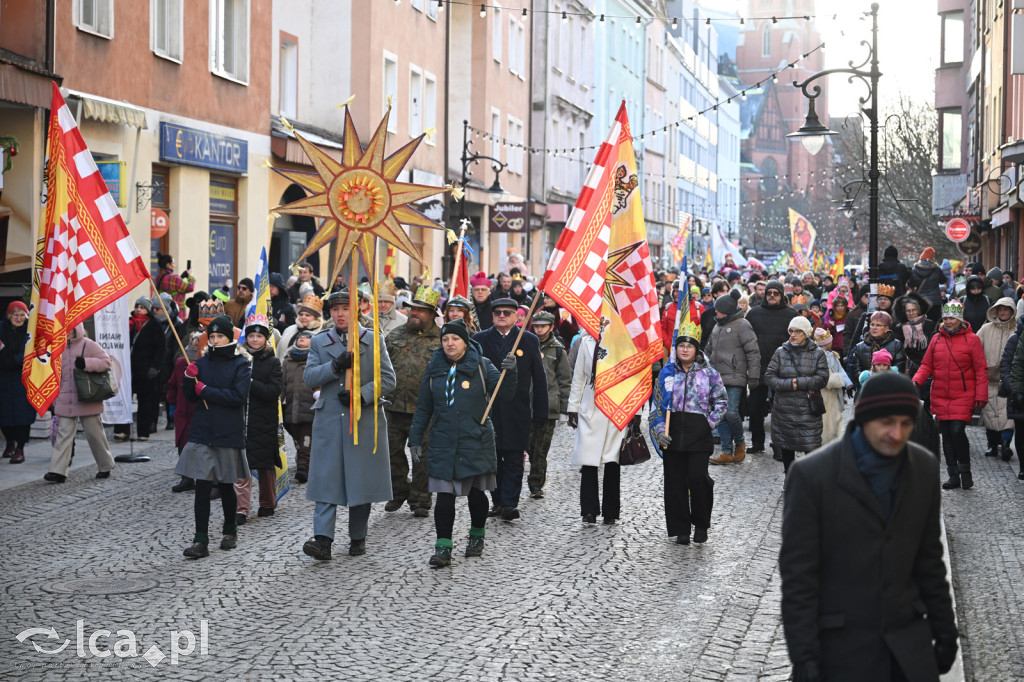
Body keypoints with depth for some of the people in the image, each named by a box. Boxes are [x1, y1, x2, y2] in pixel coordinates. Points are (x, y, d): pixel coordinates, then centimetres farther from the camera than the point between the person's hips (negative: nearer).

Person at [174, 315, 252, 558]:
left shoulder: (240, 365, -2)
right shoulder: (202, 363, 9)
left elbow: (238, 396, -14)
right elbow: (190, 396, 10)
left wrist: (206, 391, -13)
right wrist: (189, 379, -9)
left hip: (228, 434, -2)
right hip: (201, 433, 2)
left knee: (226, 485, 10)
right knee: (202, 486, -6)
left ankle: (230, 531, 32)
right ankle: (200, 540, -8)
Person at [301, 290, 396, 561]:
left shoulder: (373, 340, 6)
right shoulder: (319, 342, 12)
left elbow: (388, 379, 1)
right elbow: (308, 377, 1)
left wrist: (361, 394, -13)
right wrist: (335, 366, -16)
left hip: (365, 419, -1)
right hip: (329, 419, 1)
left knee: (361, 477, 4)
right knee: (326, 478, -7)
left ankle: (357, 537, 16)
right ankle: (322, 539, -13)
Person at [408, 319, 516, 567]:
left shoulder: (481, 365, 1)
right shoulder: (434, 369, 7)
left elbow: (505, 392, -7)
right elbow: (423, 409, 12)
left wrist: (510, 372, -25)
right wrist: (415, 441, 8)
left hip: (476, 441, -1)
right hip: (443, 442, 1)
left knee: (476, 492, 8)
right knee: (445, 495, -4)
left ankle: (477, 537, 30)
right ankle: (443, 548, 0)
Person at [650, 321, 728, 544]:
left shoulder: (708, 373, 2)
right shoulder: (667, 373, 7)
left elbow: (722, 401, 7)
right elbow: (658, 404, 9)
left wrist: (710, 422, -5)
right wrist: (660, 429, -3)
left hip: (699, 431, -2)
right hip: (672, 432, 2)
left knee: (697, 477, -12)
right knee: (675, 481, 3)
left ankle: (701, 524, 8)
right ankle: (681, 528, 13)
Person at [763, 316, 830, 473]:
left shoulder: (818, 354, 2)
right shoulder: (781, 352, 6)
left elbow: (822, 379, -7)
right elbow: (769, 377, -1)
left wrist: (798, 382, -15)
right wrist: (788, 384, -15)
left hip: (808, 409, -2)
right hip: (784, 409, 2)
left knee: (812, 448, -7)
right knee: (786, 447, 11)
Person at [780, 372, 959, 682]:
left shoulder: (924, 468, 2)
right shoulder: (811, 474, -12)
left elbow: (929, 559, 11)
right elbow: (797, 575, -11)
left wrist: (944, 631, 12)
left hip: (909, 645, 4)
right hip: (841, 649, -4)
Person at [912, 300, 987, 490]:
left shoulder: (971, 339, -2)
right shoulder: (937, 339, 8)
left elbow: (981, 371, -2)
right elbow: (927, 365, 12)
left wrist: (980, 398, -7)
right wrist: (916, 381, -8)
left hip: (963, 396, -4)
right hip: (940, 396, 4)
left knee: (957, 431, -15)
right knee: (946, 435, 7)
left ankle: (965, 471, 4)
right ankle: (954, 476, 15)